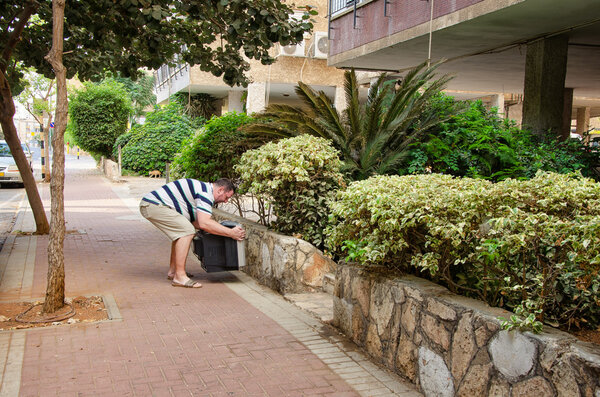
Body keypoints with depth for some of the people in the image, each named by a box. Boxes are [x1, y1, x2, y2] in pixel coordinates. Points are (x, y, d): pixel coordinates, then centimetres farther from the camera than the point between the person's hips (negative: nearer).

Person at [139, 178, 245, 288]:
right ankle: (179, 277, -18)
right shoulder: (206, 193, -12)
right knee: (187, 230, -18)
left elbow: (194, 221, 17)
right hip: (153, 205, -11)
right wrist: (231, 233, -18)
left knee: (180, 231, 21)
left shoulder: (204, 188, 20)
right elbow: (204, 223, -24)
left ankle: (173, 271, 24)